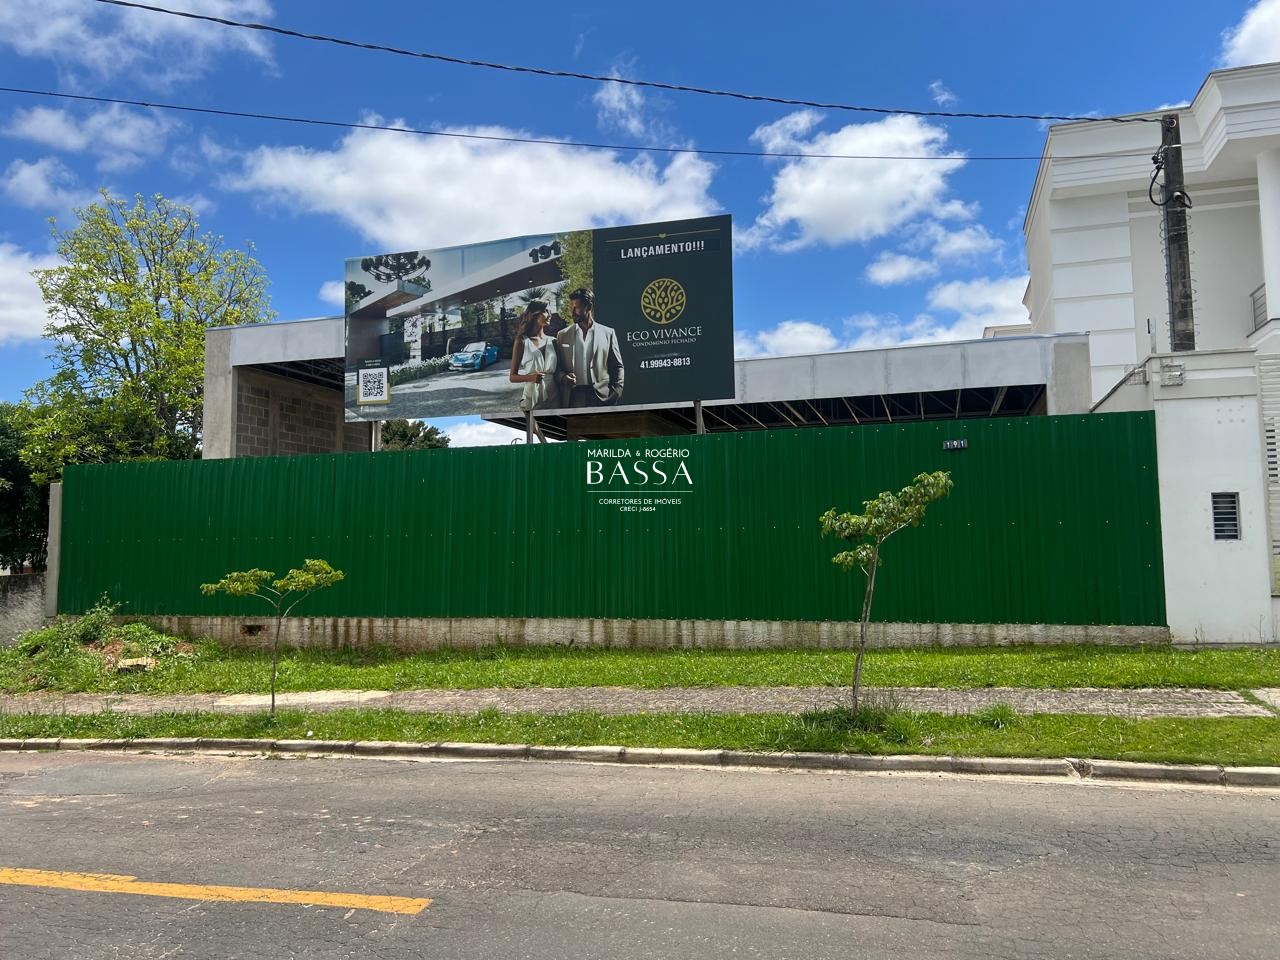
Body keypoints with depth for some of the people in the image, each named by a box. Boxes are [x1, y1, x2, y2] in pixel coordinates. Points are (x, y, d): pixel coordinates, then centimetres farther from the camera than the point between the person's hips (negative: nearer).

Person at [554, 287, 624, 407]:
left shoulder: (608, 333, 10)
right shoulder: (563, 335, 13)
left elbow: (617, 367, 9)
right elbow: (557, 367, 13)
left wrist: (616, 393, -4)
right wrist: (562, 377, -9)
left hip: (601, 396, -1)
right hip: (573, 396, 1)